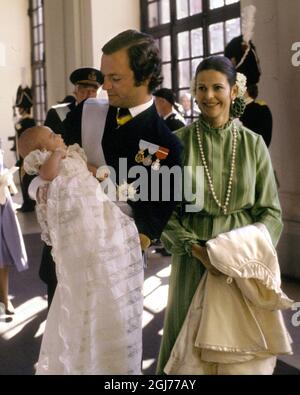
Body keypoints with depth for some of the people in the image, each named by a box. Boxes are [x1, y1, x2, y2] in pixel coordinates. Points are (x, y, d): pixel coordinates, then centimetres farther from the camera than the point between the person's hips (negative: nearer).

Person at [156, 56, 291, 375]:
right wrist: (196, 248, -17)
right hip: (193, 259, -1)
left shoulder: (253, 144, 0)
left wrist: (249, 249, -16)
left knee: (240, 343, 11)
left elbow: (270, 210, 1)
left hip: (244, 261, 1)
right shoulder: (178, 142, -4)